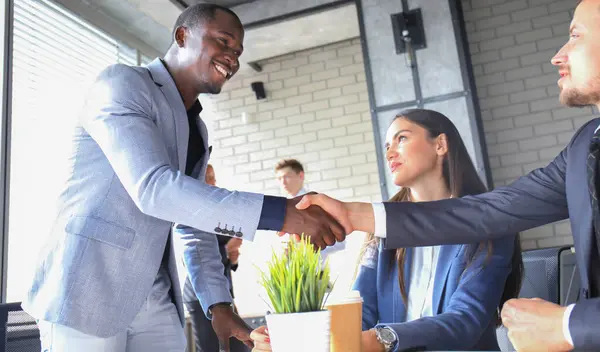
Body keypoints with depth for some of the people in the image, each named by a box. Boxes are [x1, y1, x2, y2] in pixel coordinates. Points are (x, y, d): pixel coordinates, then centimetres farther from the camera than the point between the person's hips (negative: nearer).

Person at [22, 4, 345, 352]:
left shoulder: (198, 132, 14)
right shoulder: (122, 82, -10)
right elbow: (152, 188, -25)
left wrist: (218, 302, 3)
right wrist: (278, 213, -29)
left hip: (153, 297, 7)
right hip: (87, 289, -7)